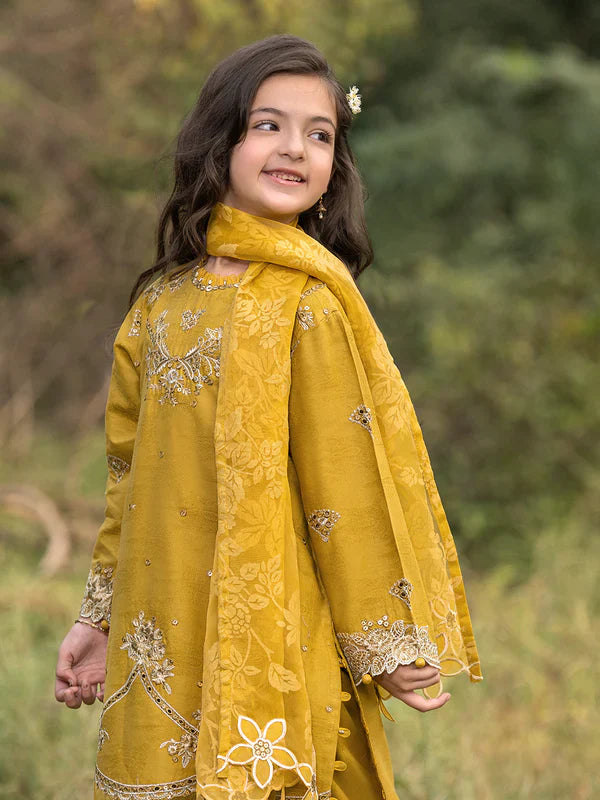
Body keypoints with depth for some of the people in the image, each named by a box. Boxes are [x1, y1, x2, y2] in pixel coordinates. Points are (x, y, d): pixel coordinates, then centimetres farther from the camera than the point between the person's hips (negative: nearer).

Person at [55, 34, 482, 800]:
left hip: (279, 659, -5)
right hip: (164, 653, 5)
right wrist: (100, 618, 12)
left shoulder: (313, 303, -10)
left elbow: (350, 486, -11)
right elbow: (129, 475, 11)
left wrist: (381, 645, -9)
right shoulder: (161, 301, 5)